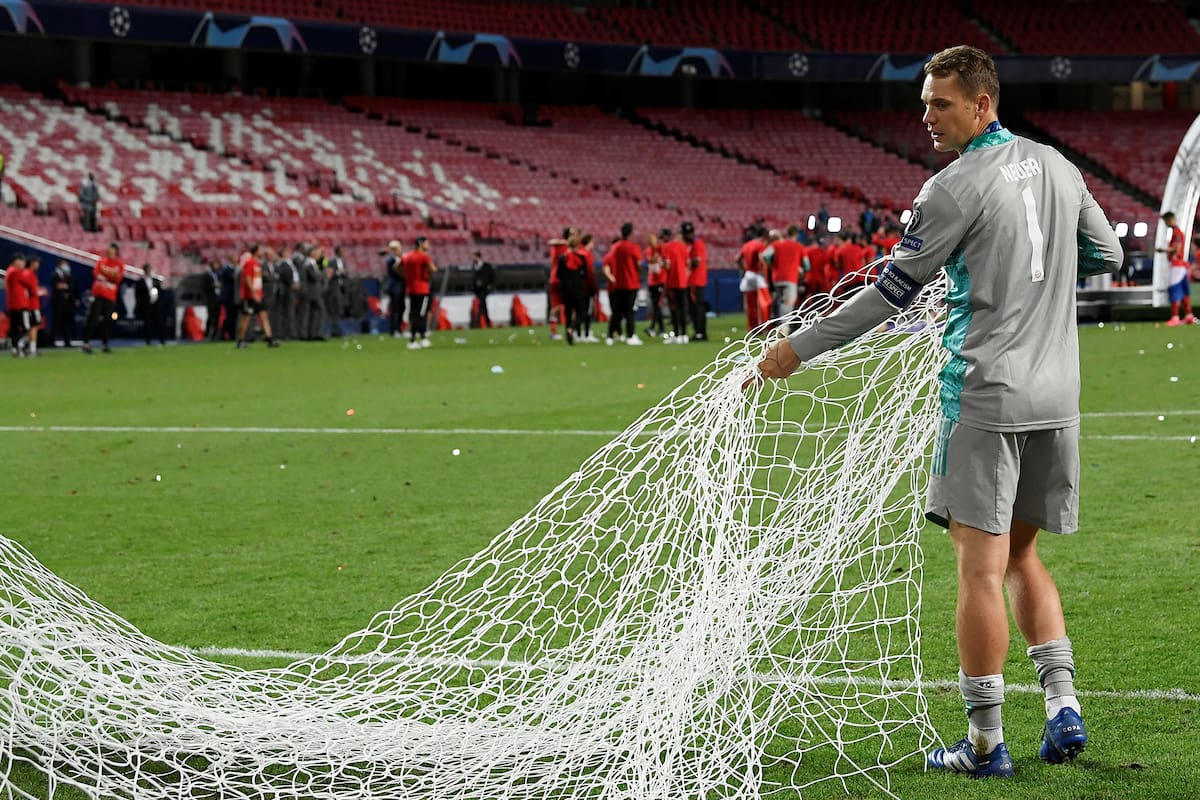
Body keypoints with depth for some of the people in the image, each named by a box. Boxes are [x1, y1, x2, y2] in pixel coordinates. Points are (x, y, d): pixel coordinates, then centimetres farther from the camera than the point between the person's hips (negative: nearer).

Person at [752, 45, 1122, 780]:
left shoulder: (956, 188, -11)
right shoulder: (1057, 166, 10)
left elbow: (893, 292, -8)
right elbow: (1107, 255, 20)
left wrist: (799, 350, -1)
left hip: (987, 395, -7)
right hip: (1055, 398, 7)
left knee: (981, 567, -3)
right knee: (1021, 555, 18)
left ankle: (986, 744, -1)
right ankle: (1064, 707, 8)